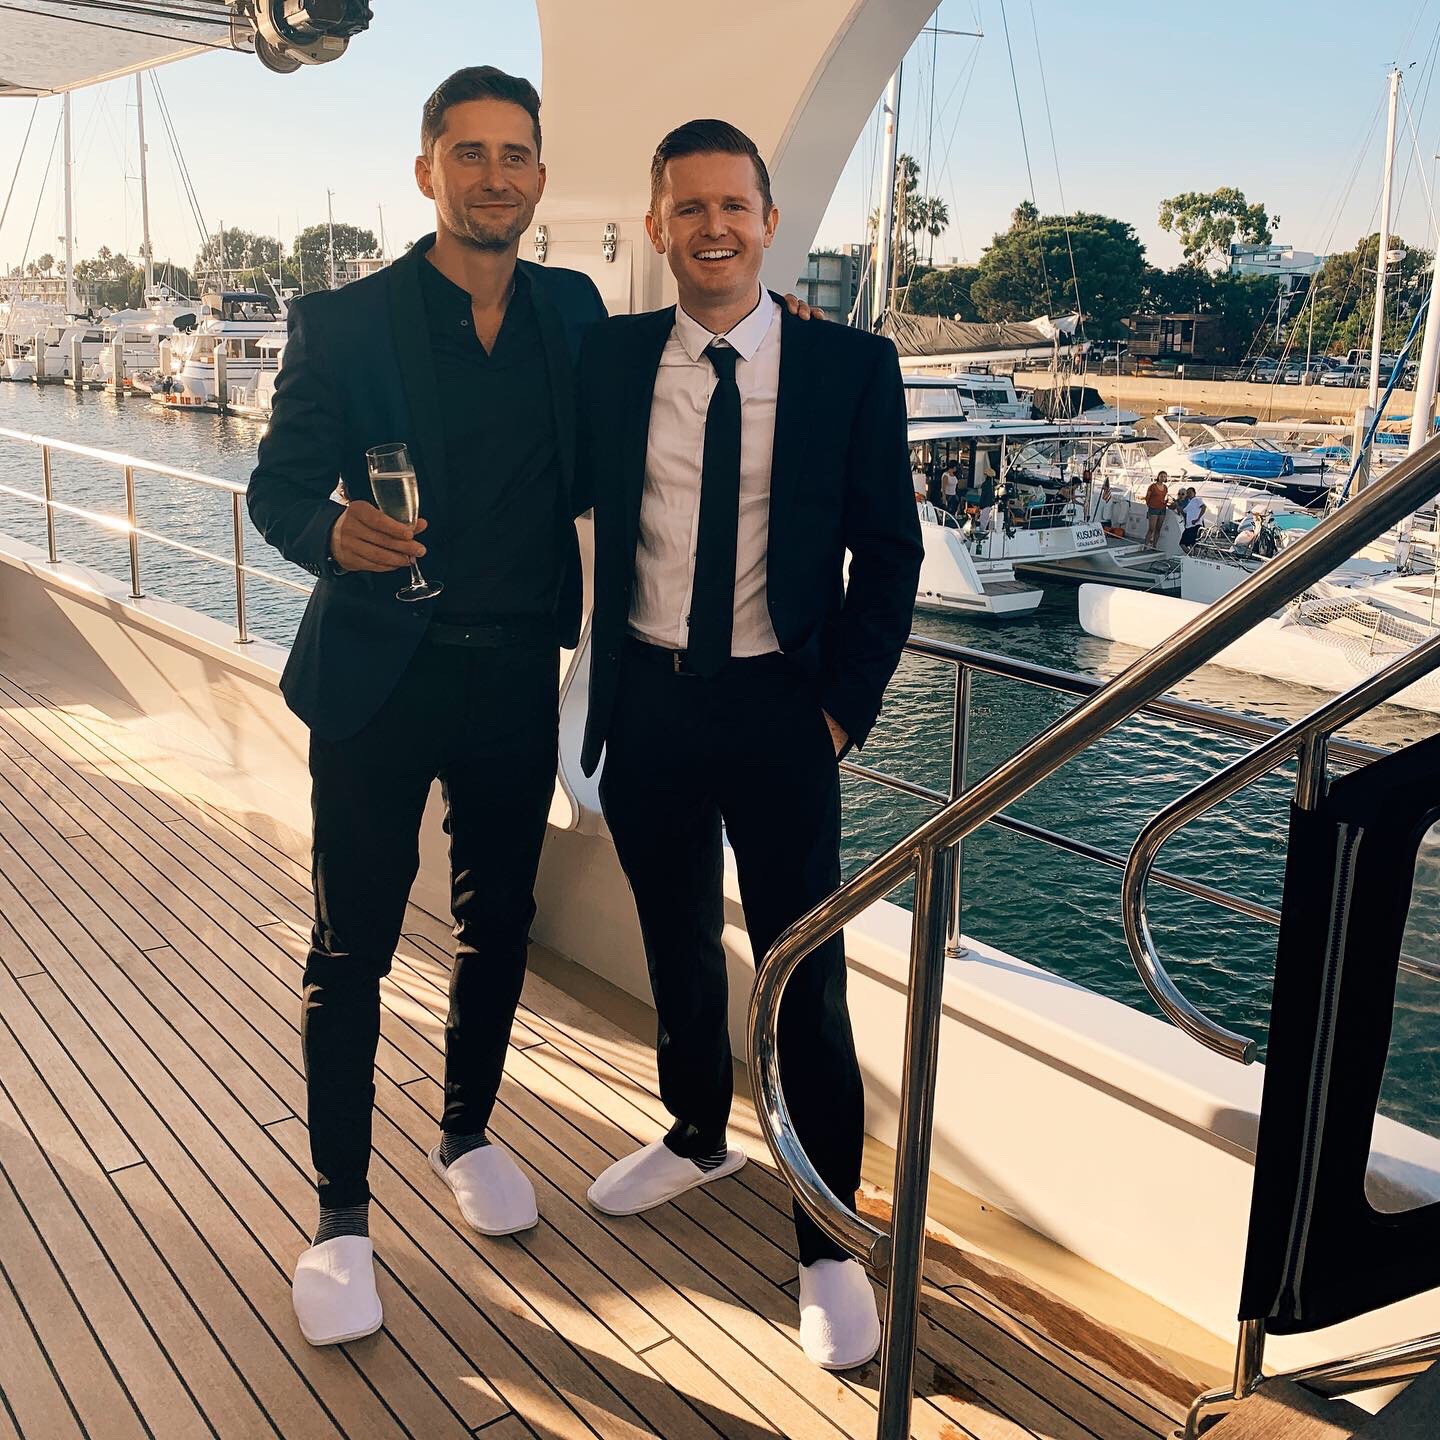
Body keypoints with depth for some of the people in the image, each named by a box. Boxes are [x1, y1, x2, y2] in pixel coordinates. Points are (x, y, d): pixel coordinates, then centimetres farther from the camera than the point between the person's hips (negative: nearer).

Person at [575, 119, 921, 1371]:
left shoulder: (852, 367, -5)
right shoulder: (610, 360, 1)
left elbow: (890, 553, -2)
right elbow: (586, 503, 10)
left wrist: (844, 704, -6)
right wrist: (608, 680, 3)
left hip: (779, 709, -3)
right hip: (646, 704, 3)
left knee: (804, 983, 1)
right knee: (678, 947, 20)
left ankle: (829, 1244, 19)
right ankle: (698, 1137, 45)